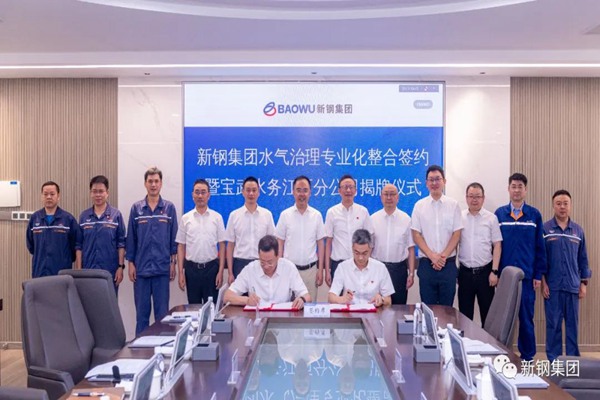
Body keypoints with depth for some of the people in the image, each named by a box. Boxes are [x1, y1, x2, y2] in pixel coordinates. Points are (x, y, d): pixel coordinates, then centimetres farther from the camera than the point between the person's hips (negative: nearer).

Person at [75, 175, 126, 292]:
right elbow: (79, 245, 8)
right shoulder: (84, 216, 7)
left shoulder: (116, 215, 0)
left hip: (110, 271, -2)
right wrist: (79, 270, 2)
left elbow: (121, 244, 0)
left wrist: (121, 267, -6)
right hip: (88, 271, 2)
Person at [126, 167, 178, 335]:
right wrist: (131, 263, 0)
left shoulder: (169, 208, 2)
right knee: (141, 310, 8)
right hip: (141, 267, 1)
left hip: (162, 268, -1)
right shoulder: (136, 208, 3)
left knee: (162, 311, 5)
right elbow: (131, 238, 5)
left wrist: (173, 263, -1)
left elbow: (174, 237, 2)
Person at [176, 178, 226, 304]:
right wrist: (181, 273, -1)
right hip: (192, 268, 1)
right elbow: (181, 247, 5)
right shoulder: (186, 218, 4)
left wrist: (220, 271, -5)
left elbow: (222, 245, 1)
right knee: (193, 306, 8)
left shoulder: (217, 217, 1)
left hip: (211, 267, -1)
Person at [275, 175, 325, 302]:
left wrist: (320, 270, 3)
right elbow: (279, 244, 4)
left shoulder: (317, 215, 3)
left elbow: (320, 244, 6)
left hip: (311, 269, 1)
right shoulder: (285, 215, 1)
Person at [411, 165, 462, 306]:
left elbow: (456, 234, 0)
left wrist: (443, 256, -10)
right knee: (428, 306, 5)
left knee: (446, 306, 5)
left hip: (448, 263, 0)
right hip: (426, 262, 0)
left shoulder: (453, 205, 2)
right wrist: (432, 256, -10)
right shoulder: (419, 205, 3)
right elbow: (416, 235, 0)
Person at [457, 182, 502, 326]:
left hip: (485, 271, -1)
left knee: (487, 312, 7)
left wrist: (494, 271, -6)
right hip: (465, 272, 1)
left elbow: (497, 245, 0)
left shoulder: (491, 218, 0)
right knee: (465, 313, 9)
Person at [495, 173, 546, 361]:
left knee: (526, 317, 6)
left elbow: (540, 247, 3)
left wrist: (538, 274, -1)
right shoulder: (499, 214, 4)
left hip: (527, 275, 0)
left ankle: (527, 356, 19)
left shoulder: (534, 215, 3)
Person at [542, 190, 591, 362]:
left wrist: (583, 283, 5)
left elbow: (583, 259, 11)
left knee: (573, 324, 8)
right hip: (552, 286, -2)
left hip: (573, 286, 3)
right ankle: (553, 360, 13)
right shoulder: (544, 229, -2)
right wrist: (543, 282, -7)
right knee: (553, 324, 4)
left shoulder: (578, 231, 7)